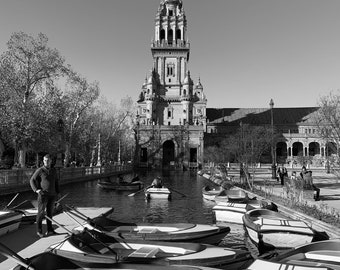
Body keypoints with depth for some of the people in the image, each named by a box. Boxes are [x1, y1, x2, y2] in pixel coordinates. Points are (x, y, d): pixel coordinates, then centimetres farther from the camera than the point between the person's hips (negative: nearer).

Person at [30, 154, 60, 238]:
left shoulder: (54, 170, 8)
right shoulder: (39, 170, -6)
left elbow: (56, 181, 18)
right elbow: (32, 180, -2)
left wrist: (57, 192, 12)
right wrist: (36, 189, -15)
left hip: (52, 195, 4)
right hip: (43, 194, -4)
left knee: (50, 213, 11)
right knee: (41, 213, 0)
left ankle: (50, 230, 20)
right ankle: (39, 231, 13)